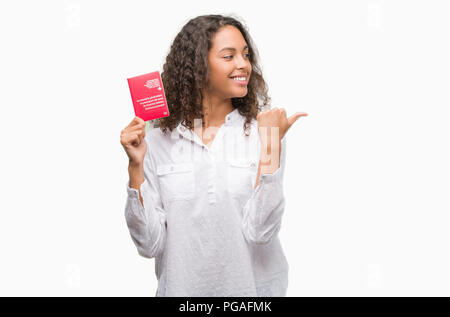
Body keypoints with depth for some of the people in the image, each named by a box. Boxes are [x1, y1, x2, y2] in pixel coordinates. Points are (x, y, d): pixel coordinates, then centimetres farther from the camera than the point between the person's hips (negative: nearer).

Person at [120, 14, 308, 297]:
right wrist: (136, 166, -16)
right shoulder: (158, 141, -7)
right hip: (183, 286, 0)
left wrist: (270, 148, -20)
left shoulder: (263, 133, -9)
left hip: (255, 286, 0)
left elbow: (260, 232, -16)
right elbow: (149, 244, -8)